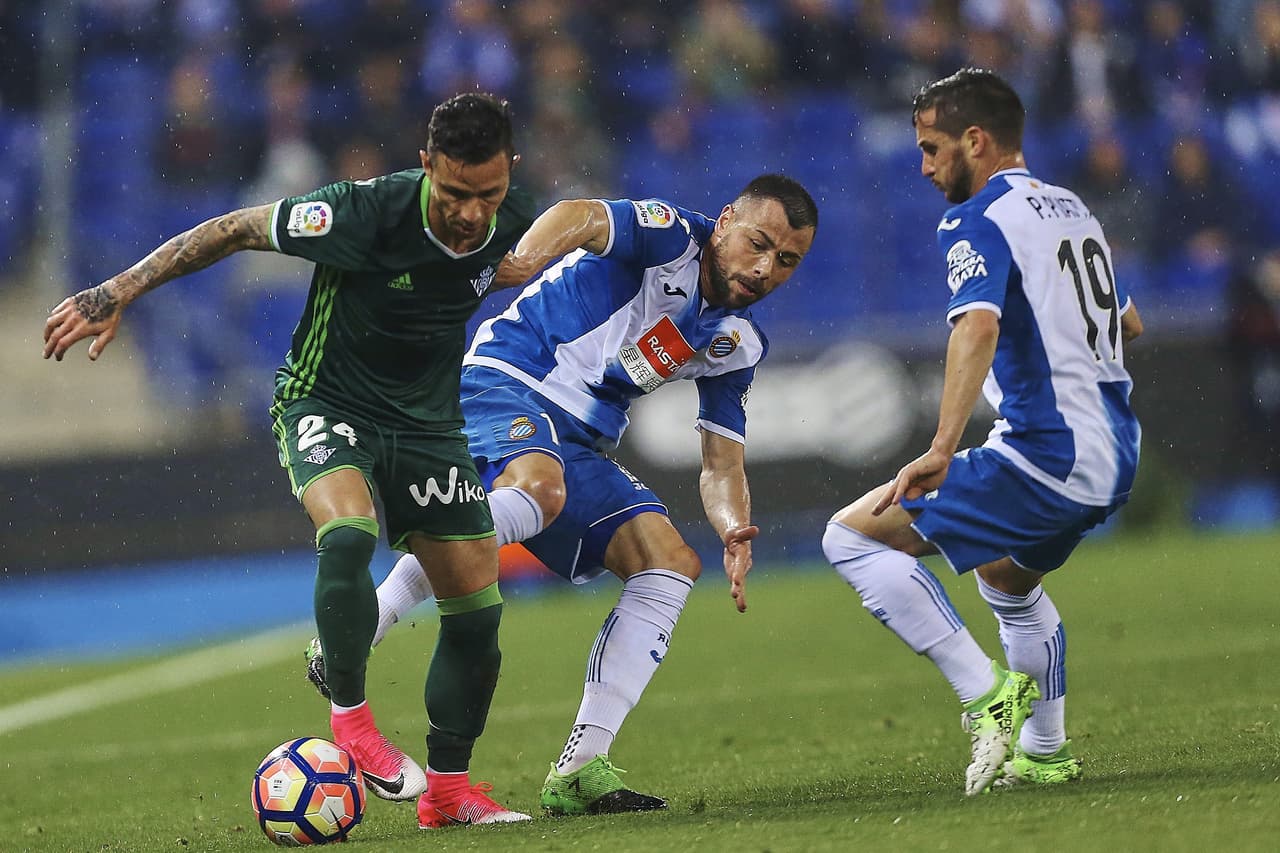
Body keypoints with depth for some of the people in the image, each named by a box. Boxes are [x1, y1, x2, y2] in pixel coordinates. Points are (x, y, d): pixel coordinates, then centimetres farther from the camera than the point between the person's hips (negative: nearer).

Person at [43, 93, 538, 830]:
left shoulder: (513, 220, -16)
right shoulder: (367, 214, -30)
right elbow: (237, 230, -18)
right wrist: (120, 292, -18)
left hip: (429, 423, 5)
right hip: (326, 404, -5)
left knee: (478, 609, 0)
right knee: (348, 536, -34)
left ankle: (447, 786, 16)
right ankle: (349, 715, -16)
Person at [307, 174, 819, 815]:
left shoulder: (735, 343, 13)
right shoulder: (671, 238, -8)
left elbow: (721, 466, 13)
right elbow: (584, 219, -28)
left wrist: (734, 533, -9)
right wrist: (526, 259, -50)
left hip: (577, 443, 8)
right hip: (505, 379, -8)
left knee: (669, 562, -4)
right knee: (536, 486, -38)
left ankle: (578, 771, -9)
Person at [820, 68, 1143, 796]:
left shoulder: (978, 222, -10)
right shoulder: (1072, 210, 17)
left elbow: (978, 327, -28)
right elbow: (1128, 325, 30)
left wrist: (943, 449, -36)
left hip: (1047, 455, -9)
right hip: (1115, 458, 9)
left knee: (851, 537, -7)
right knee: (1008, 578, 35)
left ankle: (987, 693, -12)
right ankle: (1045, 753, 36)